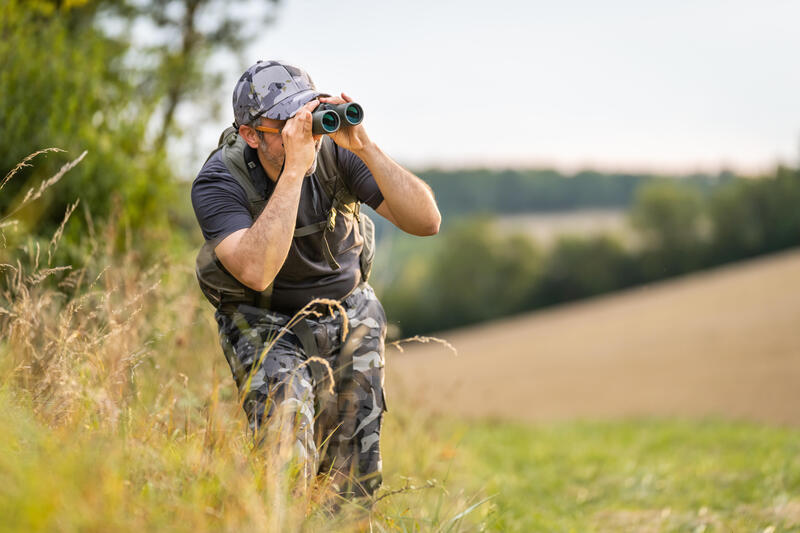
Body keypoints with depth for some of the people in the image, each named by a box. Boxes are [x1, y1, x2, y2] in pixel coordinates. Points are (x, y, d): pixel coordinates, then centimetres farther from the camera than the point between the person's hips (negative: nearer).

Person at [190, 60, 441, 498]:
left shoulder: (335, 151, -18)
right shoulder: (219, 182, -24)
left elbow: (426, 221, -23)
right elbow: (256, 271, -41)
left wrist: (364, 147, -34)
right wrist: (294, 168, -42)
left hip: (349, 313, 3)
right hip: (267, 323, -3)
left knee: (354, 480, 6)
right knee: (287, 466, -24)